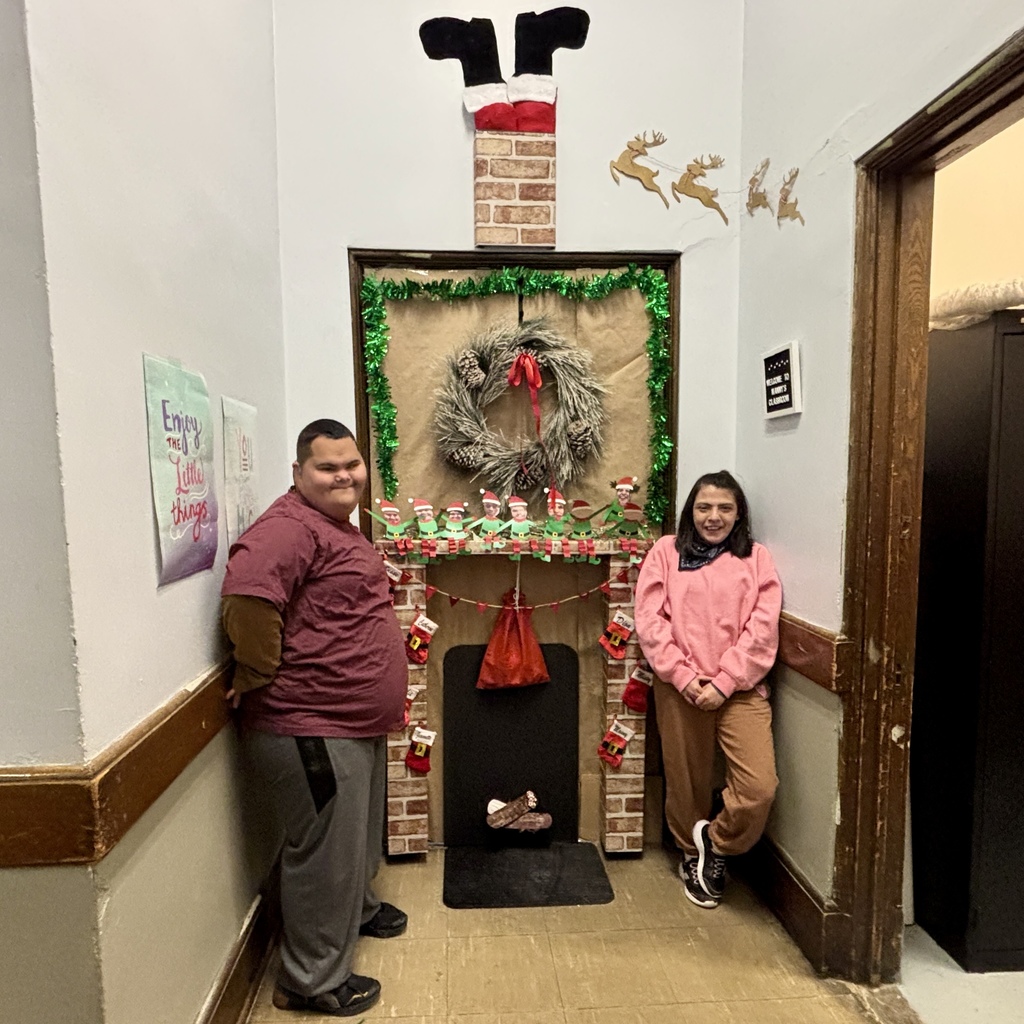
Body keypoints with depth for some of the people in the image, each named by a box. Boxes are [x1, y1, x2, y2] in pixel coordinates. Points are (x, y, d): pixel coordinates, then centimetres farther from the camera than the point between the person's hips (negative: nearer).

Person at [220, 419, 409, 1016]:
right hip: (312, 728, -10)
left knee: (360, 832, 28)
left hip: (357, 721, 10)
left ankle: (359, 908, 53)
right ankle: (313, 982, 27)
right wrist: (261, 675, -25)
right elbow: (246, 592, -38)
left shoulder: (338, 524, 12)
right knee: (326, 851, 6)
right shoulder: (290, 526, -21)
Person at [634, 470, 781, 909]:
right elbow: (650, 621, -4)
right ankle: (694, 856, 41)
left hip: (740, 689, 0)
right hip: (679, 688, 0)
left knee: (760, 787, -11)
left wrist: (723, 683, -12)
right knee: (686, 782, 12)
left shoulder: (756, 558, 5)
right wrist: (685, 677, -12)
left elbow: (762, 630, -3)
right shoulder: (666, 552, 3)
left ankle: (715, 843, 19)